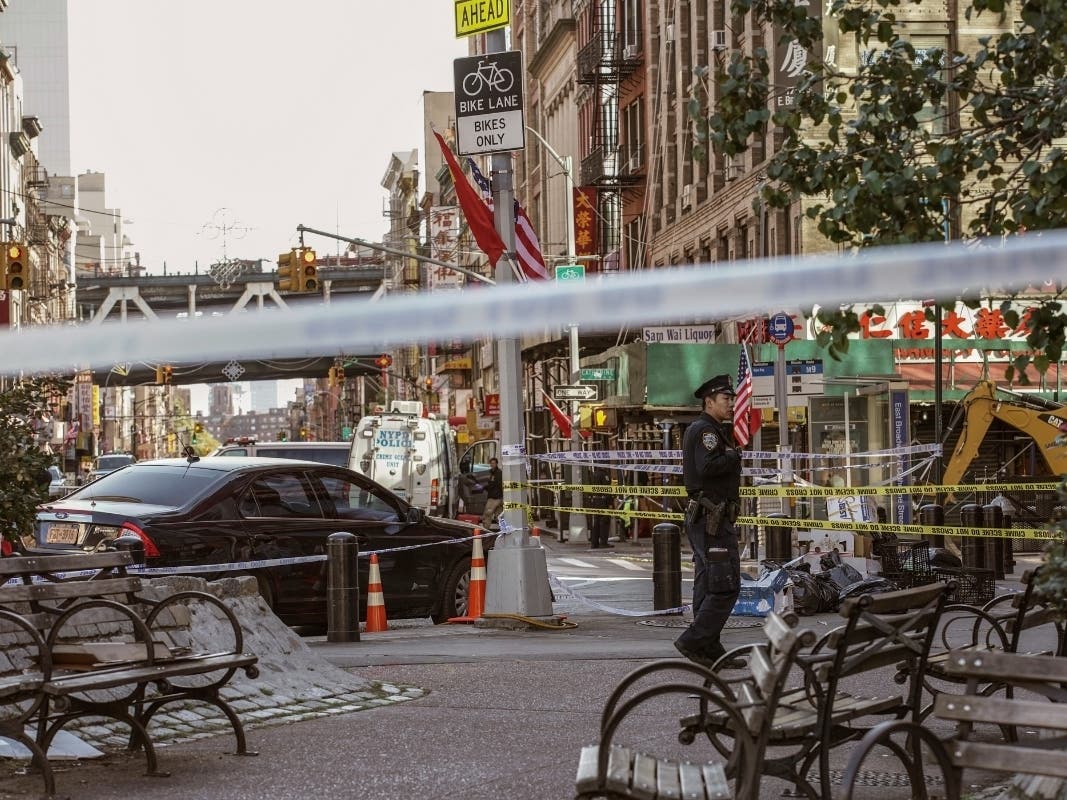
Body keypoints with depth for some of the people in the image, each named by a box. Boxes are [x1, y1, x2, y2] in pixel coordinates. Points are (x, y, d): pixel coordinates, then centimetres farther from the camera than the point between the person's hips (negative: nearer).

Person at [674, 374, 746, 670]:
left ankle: (709, 651, 13)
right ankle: (693, 641, -13)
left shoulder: (706, 429, 22)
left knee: (708, 587, 10)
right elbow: (708, 467, -26)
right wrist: (733, 455, -11)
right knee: (726, 586, -12)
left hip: (704, 520, 11)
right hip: (713, 519, -11)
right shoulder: (705, 429, -12)